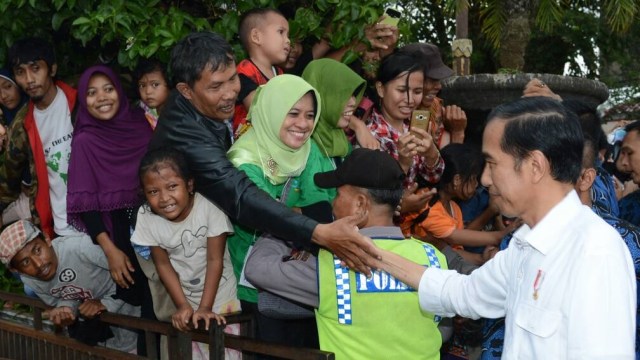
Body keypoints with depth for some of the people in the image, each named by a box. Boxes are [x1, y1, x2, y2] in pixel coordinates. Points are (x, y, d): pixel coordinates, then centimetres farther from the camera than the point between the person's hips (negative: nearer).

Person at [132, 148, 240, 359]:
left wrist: (205, 307, -19)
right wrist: (182, 305, -11)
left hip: (219, 293, -2)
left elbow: (215, 261, -18)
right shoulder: (146, 217, -18)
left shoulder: (210, 208, -26)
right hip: (182, 295, 2)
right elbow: (163, 265, -8)